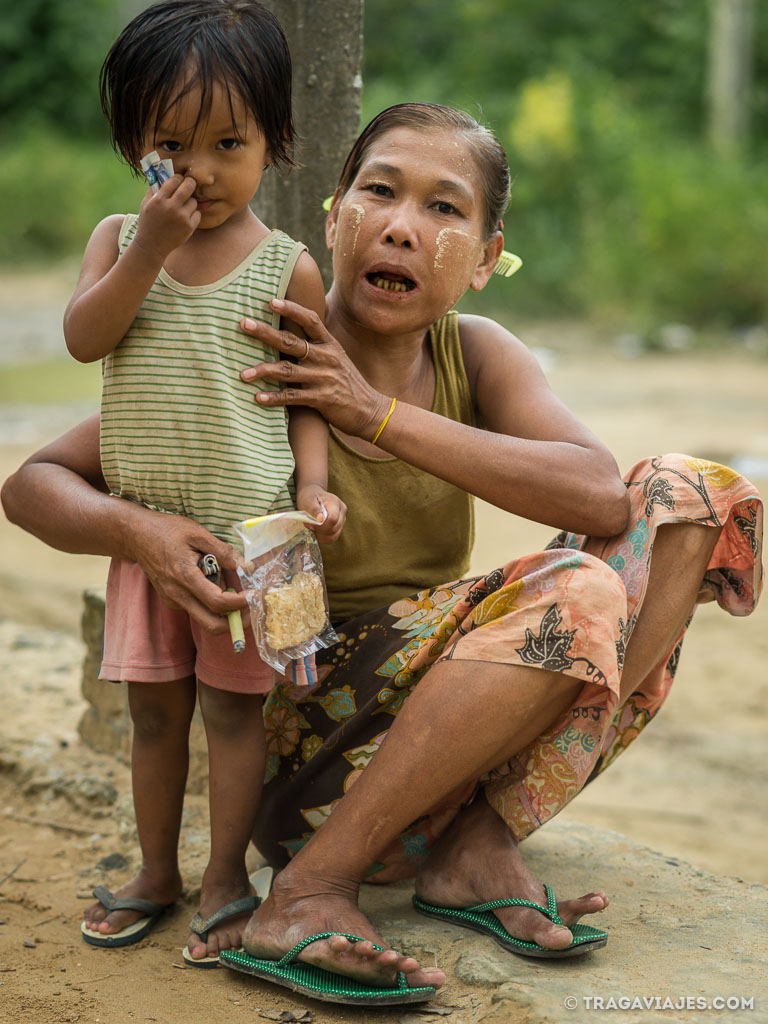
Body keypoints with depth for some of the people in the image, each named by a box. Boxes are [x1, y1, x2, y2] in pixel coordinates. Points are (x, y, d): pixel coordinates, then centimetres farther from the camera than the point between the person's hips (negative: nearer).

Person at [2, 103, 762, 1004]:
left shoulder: (478, 357, 1)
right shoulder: (254, 367, -11)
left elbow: (601, 495, -18)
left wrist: (380, 413, -25)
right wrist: (134, 529, -30)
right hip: (310, 746, -6)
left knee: (694, 496, -5)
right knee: (573, 593, -28)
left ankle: (478, 845, -12)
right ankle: (303, 897, -23)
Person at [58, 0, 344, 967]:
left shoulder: (286, 267, -4)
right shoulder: (120, 239, 3)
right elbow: (84, 337, -12)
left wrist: (311, 485, -13)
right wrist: (151, 247, -21)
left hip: (247, 524, -3)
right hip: (144, 524, 3)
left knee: (231, 705, 4)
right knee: (153, 706, 13)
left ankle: (227, 874, 20)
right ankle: (156, 869, 29)